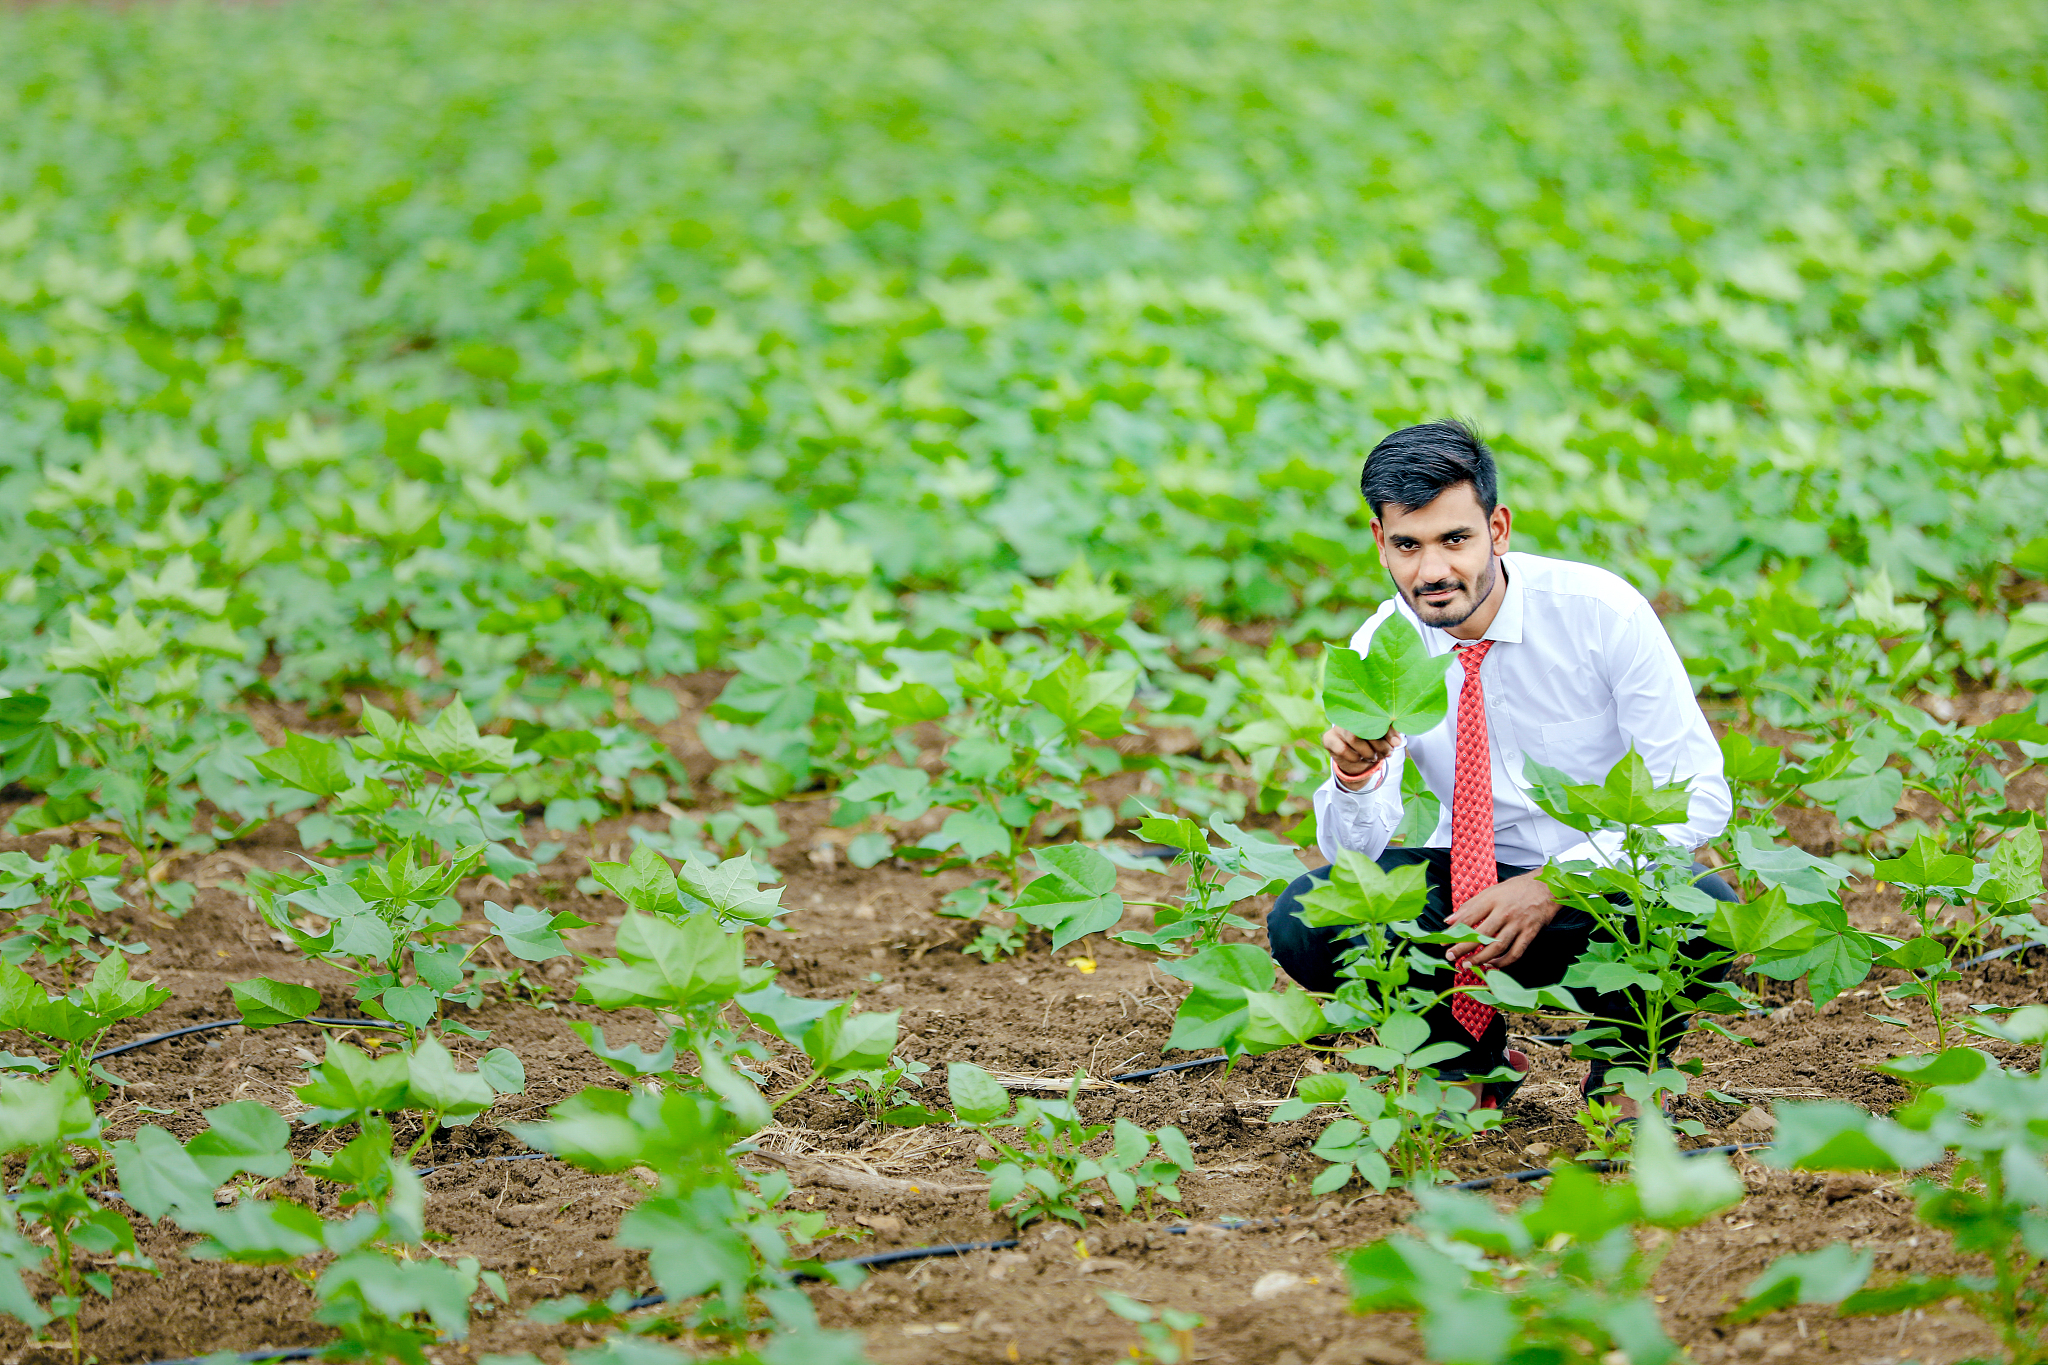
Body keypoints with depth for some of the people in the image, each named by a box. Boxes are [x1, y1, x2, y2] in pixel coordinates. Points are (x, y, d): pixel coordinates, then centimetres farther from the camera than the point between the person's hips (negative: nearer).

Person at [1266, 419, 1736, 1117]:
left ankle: (1628, 1064, -2)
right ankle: (1472, 1058, 5)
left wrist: (1553, 886, -28)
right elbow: (1354, 845, -9)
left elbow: (1697, 795, -17)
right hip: (1468, 889, 3)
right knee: (1303, 921, -22)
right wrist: (1355, 774, -33)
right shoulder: (1379, 649, -7)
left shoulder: (1601, 611, -17)